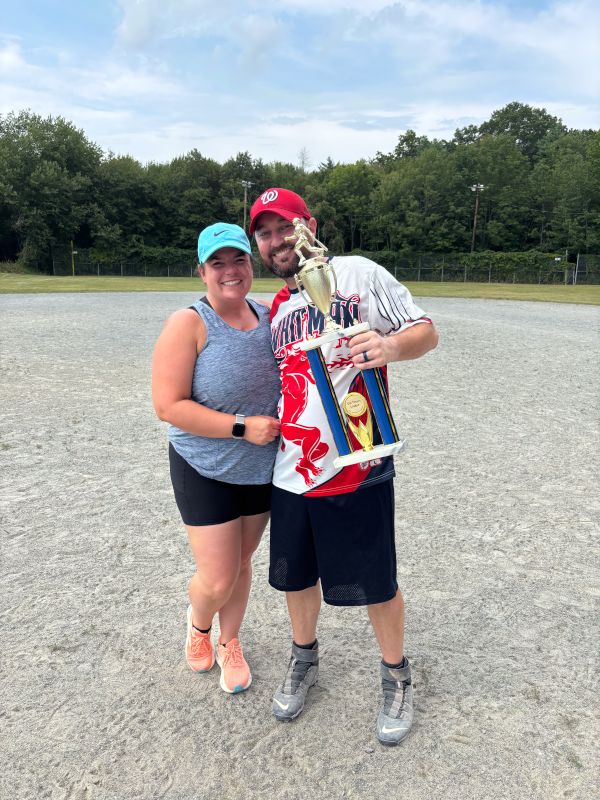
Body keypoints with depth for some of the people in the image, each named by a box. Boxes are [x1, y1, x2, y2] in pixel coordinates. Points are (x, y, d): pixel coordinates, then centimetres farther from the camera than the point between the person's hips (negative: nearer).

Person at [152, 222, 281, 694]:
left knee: (242, 565, 18)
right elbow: (168, 406, -22)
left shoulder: (269, 318, -3)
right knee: (218, 580, 2)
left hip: (262, 469, 5)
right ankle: (198, 623, 39)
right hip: (206, 472, -4)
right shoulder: (189, 324, -19)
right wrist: (242, 427, -23)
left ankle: (230, 643, 43)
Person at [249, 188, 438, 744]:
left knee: (375, 584, 8)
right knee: (296, 574, 18)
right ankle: (304, 659, 45)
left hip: (354, 469, -5)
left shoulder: (358, 274, -5)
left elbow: (426, 332, -6)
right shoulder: (276, 308, 13)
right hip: (289, 472, 6)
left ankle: (396, 677, 34)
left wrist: (389, 347, -27)